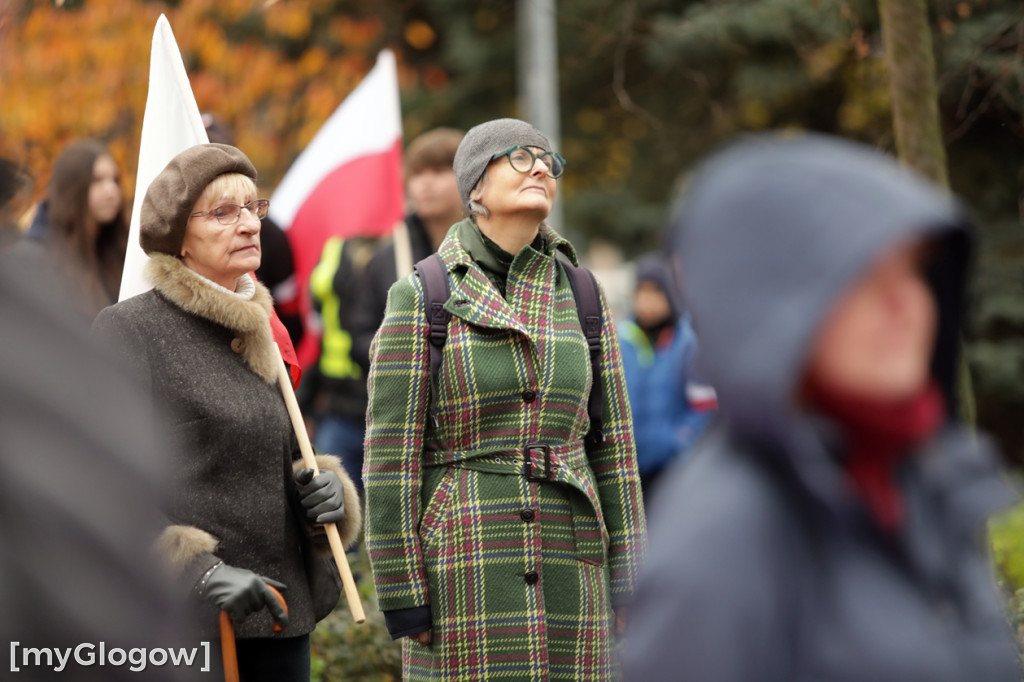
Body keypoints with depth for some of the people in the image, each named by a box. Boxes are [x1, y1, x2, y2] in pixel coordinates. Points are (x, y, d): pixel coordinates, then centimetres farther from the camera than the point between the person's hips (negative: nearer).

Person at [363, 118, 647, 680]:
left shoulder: (580, 296, 8)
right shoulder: (419, 299, -5)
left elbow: (611, 442, 10)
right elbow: (389, 454, -7)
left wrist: (624, 580, 6)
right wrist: (401, 596, -10)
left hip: (566, 572, 4)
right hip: (463, 571, -4)